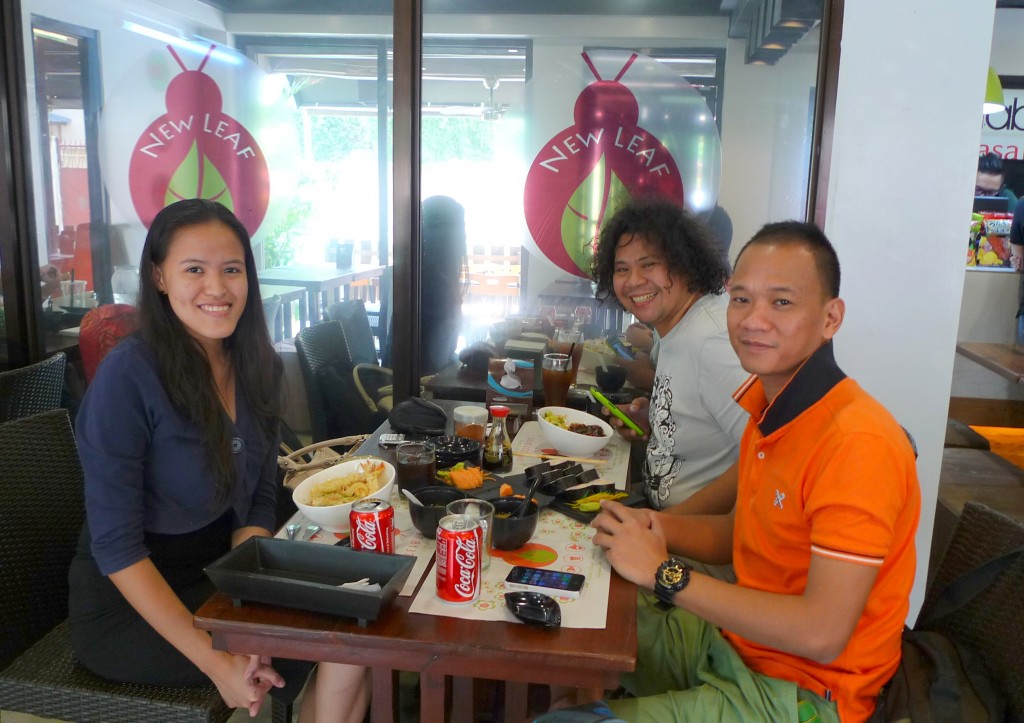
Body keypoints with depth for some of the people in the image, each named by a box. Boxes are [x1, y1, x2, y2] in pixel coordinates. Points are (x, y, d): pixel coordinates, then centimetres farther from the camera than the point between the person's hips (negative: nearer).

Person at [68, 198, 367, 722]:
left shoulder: (256, 366, -1)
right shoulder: (127, 375, -19)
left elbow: (257, 504, 1)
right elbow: (116, 545, -20)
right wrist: (216, 662, -23)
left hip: (219, 576, 6)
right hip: (128, 606, -5)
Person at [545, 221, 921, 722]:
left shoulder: (857, 442, -27)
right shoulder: (769, 404, 0)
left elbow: (822, 634, -29)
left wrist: (665, 573, -23)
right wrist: (658, 529, -7)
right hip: (734, 638, 8)